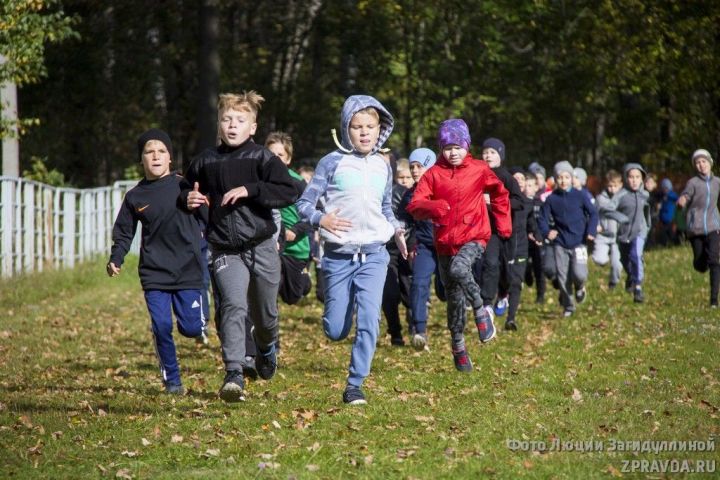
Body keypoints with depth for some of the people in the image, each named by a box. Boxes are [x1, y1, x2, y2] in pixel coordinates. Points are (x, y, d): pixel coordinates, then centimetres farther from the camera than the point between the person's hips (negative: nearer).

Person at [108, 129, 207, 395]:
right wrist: (115, 260, 0)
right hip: (154, 272, 1)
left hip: (188, 270, -1)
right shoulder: (134, 196, 9)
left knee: (191, 328, -6)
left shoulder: (184, 185, 2)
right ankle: (172, 380, 8)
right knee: (161, 327, -7)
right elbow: (123, 233, 15)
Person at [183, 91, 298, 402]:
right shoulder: (205, 162, 5)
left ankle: (266, 345, 50)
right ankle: (234, 376, -26)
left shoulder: (262, 158, -3)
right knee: (233, 306, -21)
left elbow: (289, 192, -16)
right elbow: (187, 190, 23)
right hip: (226, 251, 0)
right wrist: (189, 200, 0)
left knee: (265, 312, 14)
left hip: (262, 247, 0)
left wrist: (249, 190, -21)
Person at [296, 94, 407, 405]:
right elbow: (304, 204, -2)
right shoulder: (333, 162, -2)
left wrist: (397, 229, 5)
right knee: (336, 331, 2)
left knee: (369, 320, -16)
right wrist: (321, 219, -22)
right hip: (338, 255, -2)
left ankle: (355, 385, -6)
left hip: (374, 255, 2)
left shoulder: (382, 167, 11)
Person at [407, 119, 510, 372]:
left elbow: (499, 193, 20)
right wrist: (433, 207, -28)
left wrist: (503, 224, 18)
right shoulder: (433, 174, 1)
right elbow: (415, 206, -8)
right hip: (445, 242, 2)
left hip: (474, 237, -2)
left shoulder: (479, 170, 2)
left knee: (459, 269, -34)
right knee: (454, 298, 7)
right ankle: (458, 346, 22)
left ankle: (482, 311, -15)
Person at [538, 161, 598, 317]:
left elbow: (593, 213, 5)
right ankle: (568, 306, 19)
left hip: (578, 242, -2)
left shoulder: (580, 196, -2)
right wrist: (547, 231, -16)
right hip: (560, 244, 2)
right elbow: (543, 219, 5)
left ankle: (579, 287, 21)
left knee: (579, 274, -16)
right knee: (563, 277, 2)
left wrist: (591, 231, -10)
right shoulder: (551, 199, 2)